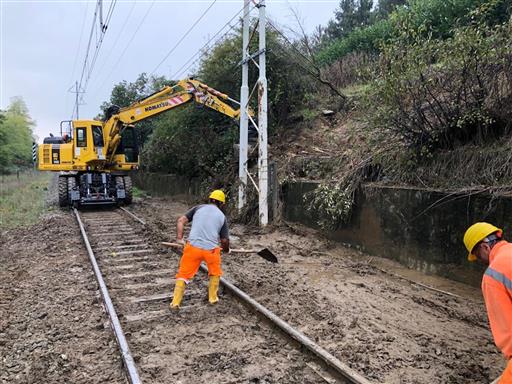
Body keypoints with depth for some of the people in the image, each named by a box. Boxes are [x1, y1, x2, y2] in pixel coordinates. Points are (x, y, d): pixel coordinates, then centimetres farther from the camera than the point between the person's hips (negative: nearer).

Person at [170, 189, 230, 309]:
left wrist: (179, 238, 2)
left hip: (193, 247, 0)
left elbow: (181, 221, 2)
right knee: (215, 273, 26)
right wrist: (226, 250, 30)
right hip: (211, 249, 0)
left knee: (183, 274, 12)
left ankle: (175, 302, 9)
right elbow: (225, 240, 11)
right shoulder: (222, 216, 12)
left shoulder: (199, 208, 12)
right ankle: (213, 298, 32)